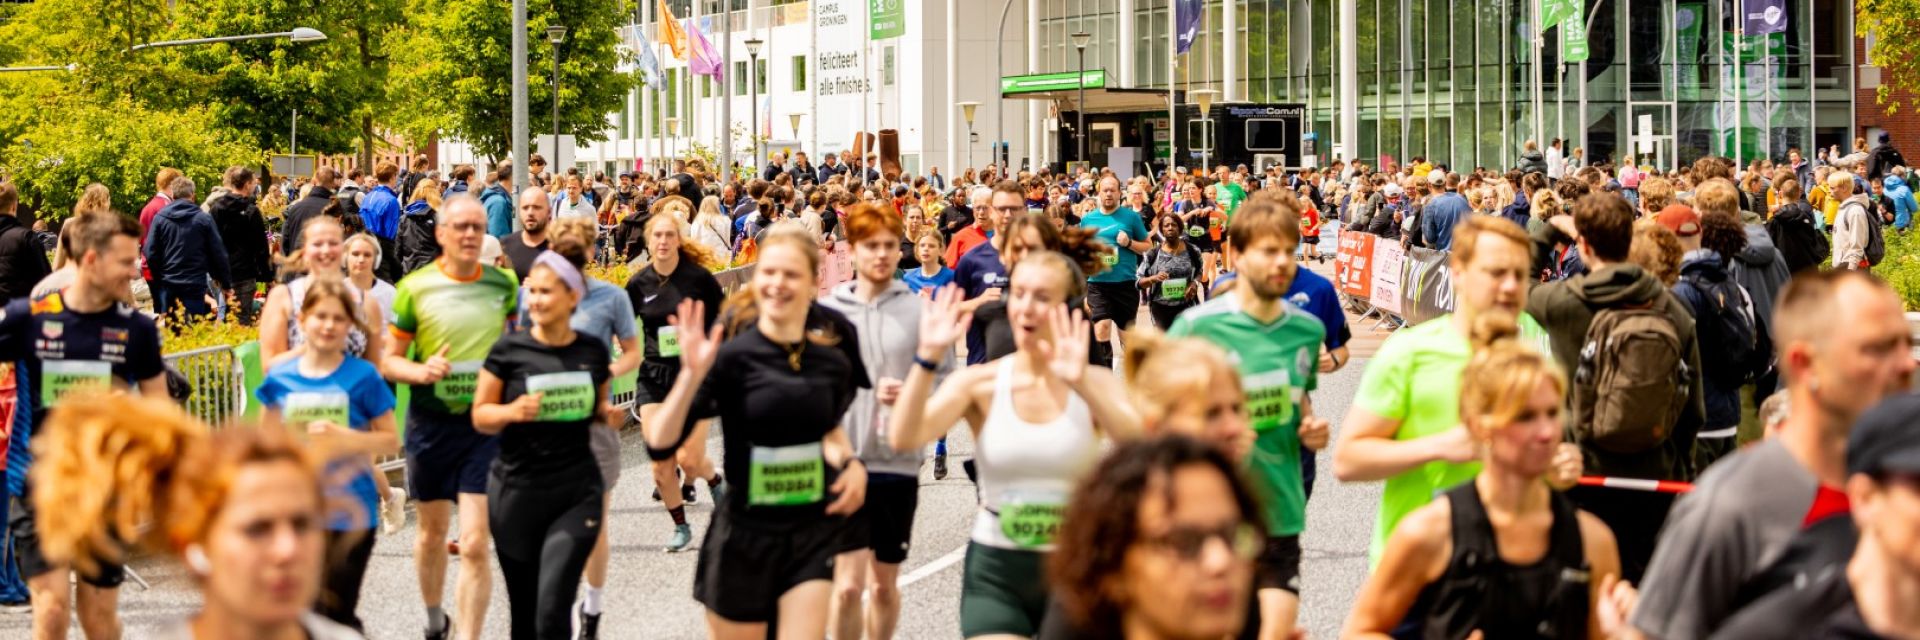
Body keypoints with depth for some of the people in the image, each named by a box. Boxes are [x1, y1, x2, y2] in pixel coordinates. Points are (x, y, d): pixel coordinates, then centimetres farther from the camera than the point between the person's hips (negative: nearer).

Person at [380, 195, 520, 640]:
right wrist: (421, 371, -20)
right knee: (432, 532, 17)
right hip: (431, 423, 1)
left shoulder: (503, 283, -1)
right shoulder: (415, 288, -6)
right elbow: (389, 360, -2)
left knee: (474, 544, -10)